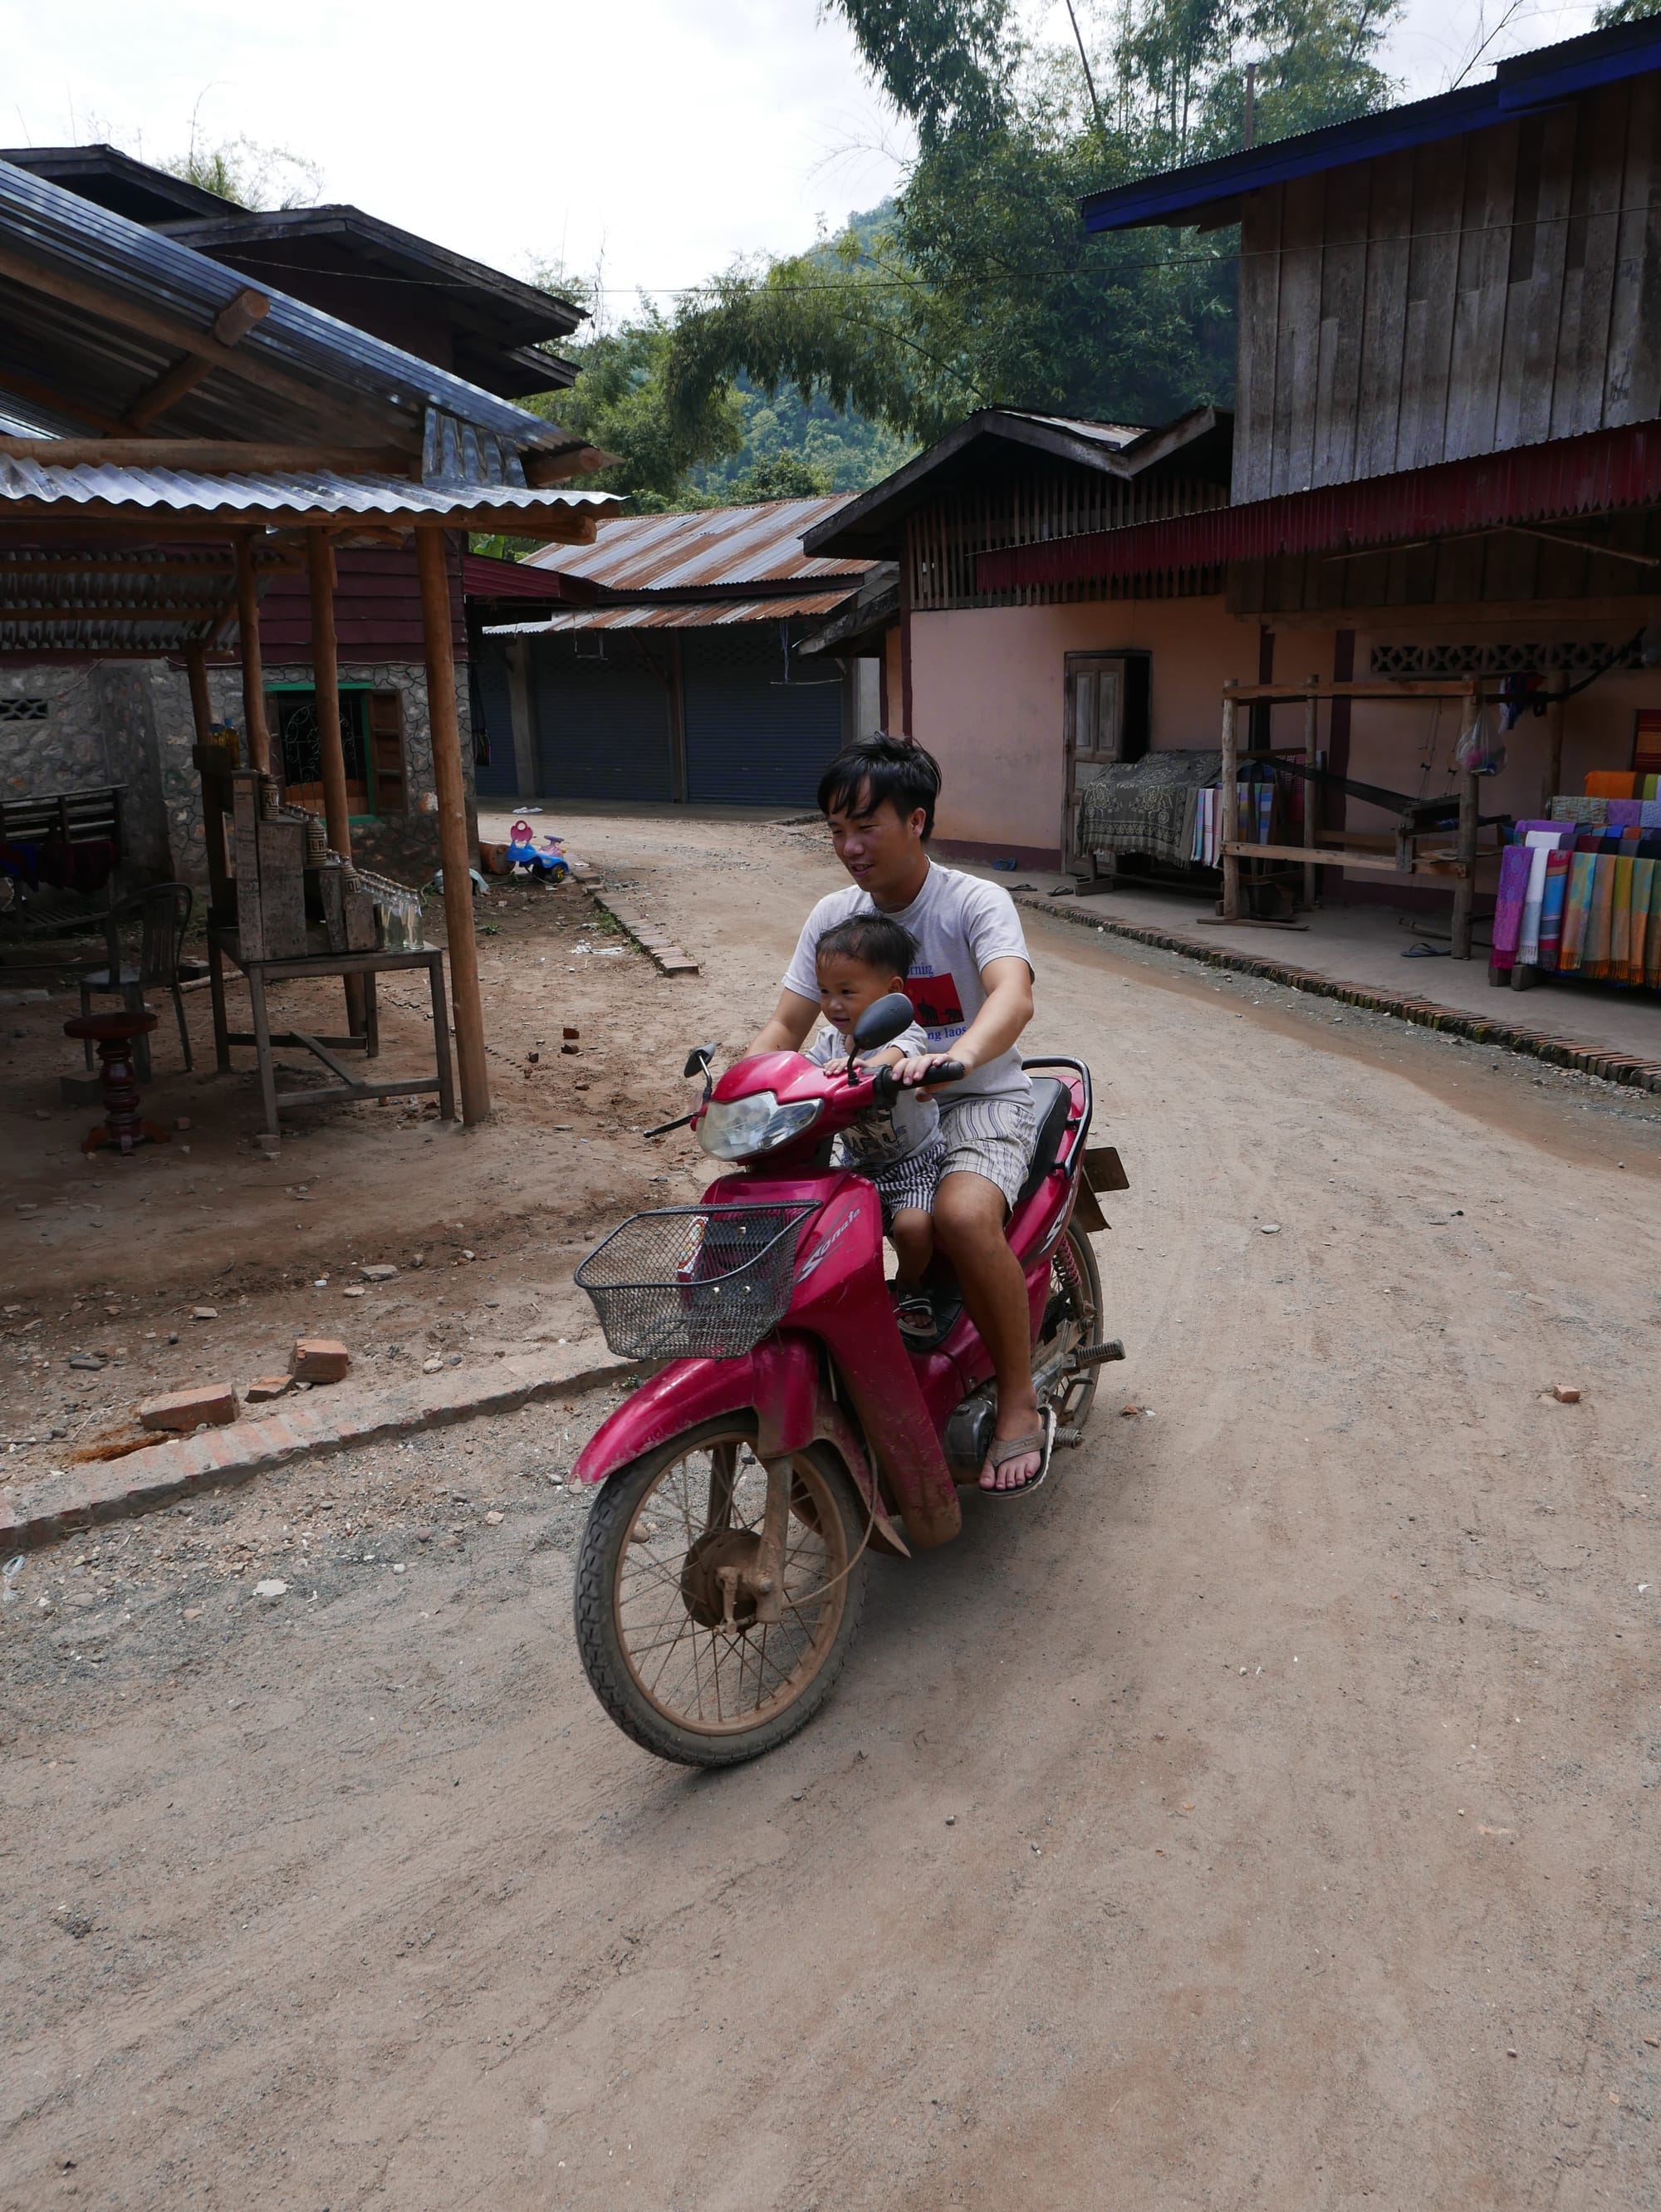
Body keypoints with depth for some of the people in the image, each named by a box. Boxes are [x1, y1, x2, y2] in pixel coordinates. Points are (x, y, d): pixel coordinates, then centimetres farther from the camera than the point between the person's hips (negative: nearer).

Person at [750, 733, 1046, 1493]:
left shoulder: (976, 903, -11)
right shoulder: (833, 915, 5)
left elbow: (1014, 997, -31)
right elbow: (786, 1027, 3)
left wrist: (955, 1057, -52)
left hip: (978, 1101, -5)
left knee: (963, 1214, -35)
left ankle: (1019, 1401, -15)